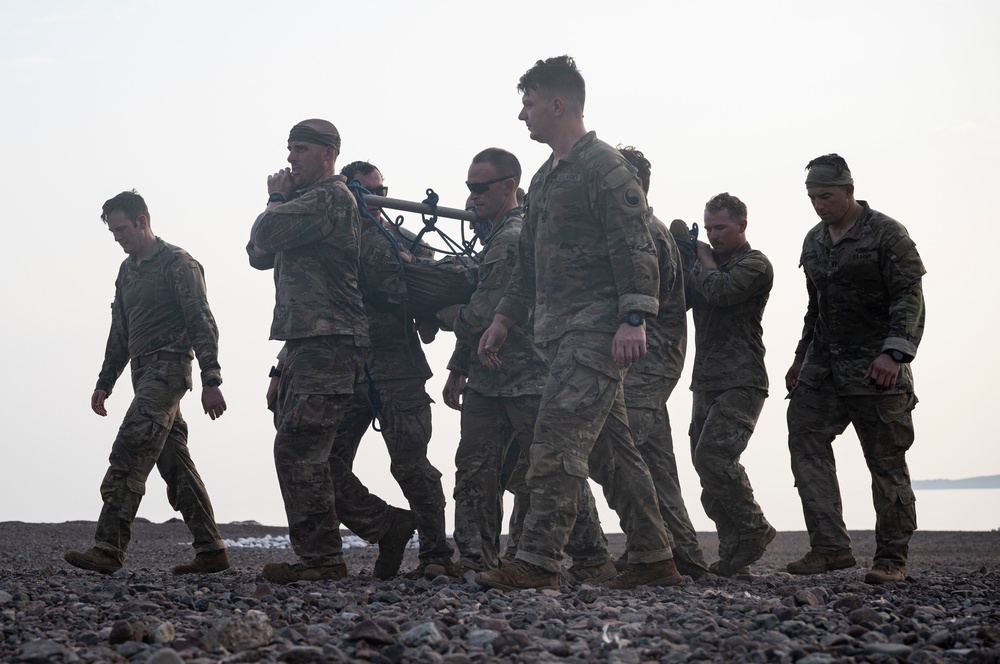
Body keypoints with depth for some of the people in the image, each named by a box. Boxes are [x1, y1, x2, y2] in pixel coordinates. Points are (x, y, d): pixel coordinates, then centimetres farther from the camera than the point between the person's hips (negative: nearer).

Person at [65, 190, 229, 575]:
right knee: (175, 463, 6)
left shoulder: (177, 263, -5)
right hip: (144, 374, 9)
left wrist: (211, 380, -18)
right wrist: (105, 382, 20)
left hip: (167, 367, -9)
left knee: (128, 454, -18)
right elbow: (120, 333, 26)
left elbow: (202, 324, -11)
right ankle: (211, 551, 8)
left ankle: (109, 550, -23)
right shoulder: (127, 270, 21)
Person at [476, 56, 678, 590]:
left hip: (596, 327, -9)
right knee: (612, 445, 9)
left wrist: (634, 319, -24)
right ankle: (652, 558, 14)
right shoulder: (545, 177, 22)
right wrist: (504, 318, 20)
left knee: (559, 438, -15)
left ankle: (538, 561, -16)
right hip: (560, 330, 9)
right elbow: (529, 261, 27)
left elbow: (634, 248, -16)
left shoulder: (604, 165, -7)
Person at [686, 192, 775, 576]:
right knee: (707, 464, 3)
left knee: (713, 455, -21)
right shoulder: (707, 265, 21)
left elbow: (719, 290, -19)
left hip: (740, 382, -8)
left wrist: (704, 257, -2)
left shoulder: (755, 265, -3)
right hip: (706, 382, 8)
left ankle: (754, 530, -5)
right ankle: (735, 555, 6)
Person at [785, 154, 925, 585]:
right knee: (805, 440, -7)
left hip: (876, 369, -6)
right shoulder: (814, 241, 15)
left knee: (886, 464, -2)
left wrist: (894, 352, -26)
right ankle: (830, 547, -6)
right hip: (823, 367, 7)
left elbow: (909, 297, -14)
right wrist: (801, 359, 22)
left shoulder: (886, 234, -6)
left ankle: (891, 559, 7)